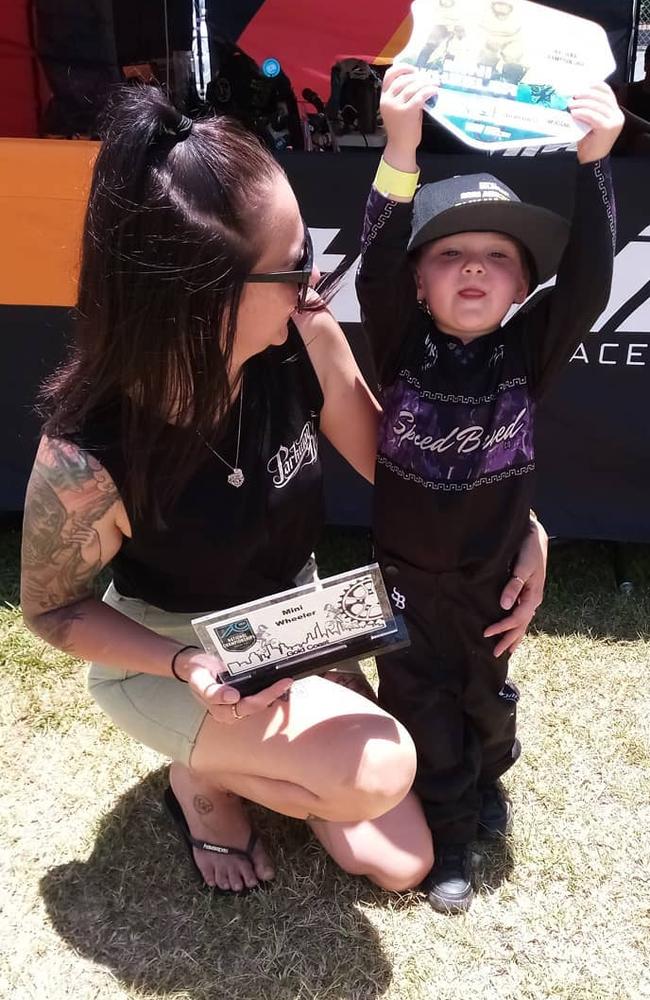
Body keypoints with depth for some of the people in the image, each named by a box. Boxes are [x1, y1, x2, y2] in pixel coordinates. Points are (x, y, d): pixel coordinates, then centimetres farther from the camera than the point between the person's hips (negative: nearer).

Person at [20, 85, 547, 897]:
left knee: (397, 864, 6)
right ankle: (202, 773, 2)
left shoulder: (305, 340, -23)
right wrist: (187, 666, -29)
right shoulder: (86, 459, -32)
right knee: (379, 771, -27)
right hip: (160, 657, -4)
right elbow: (52, 610, -14)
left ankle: (255, 757, 26)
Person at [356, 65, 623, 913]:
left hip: (494, 572, 2)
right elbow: (375, 271, -29)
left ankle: (488, 777, 54)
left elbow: (587, 284, -24)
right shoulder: (403, 346, -13)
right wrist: (401, 153, -42)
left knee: (489, 695, 23)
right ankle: (450, 834, 33)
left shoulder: (528, 353, -10)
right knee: (420, 705, 11)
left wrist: (594, 162, -34)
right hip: (406, 571, -1)